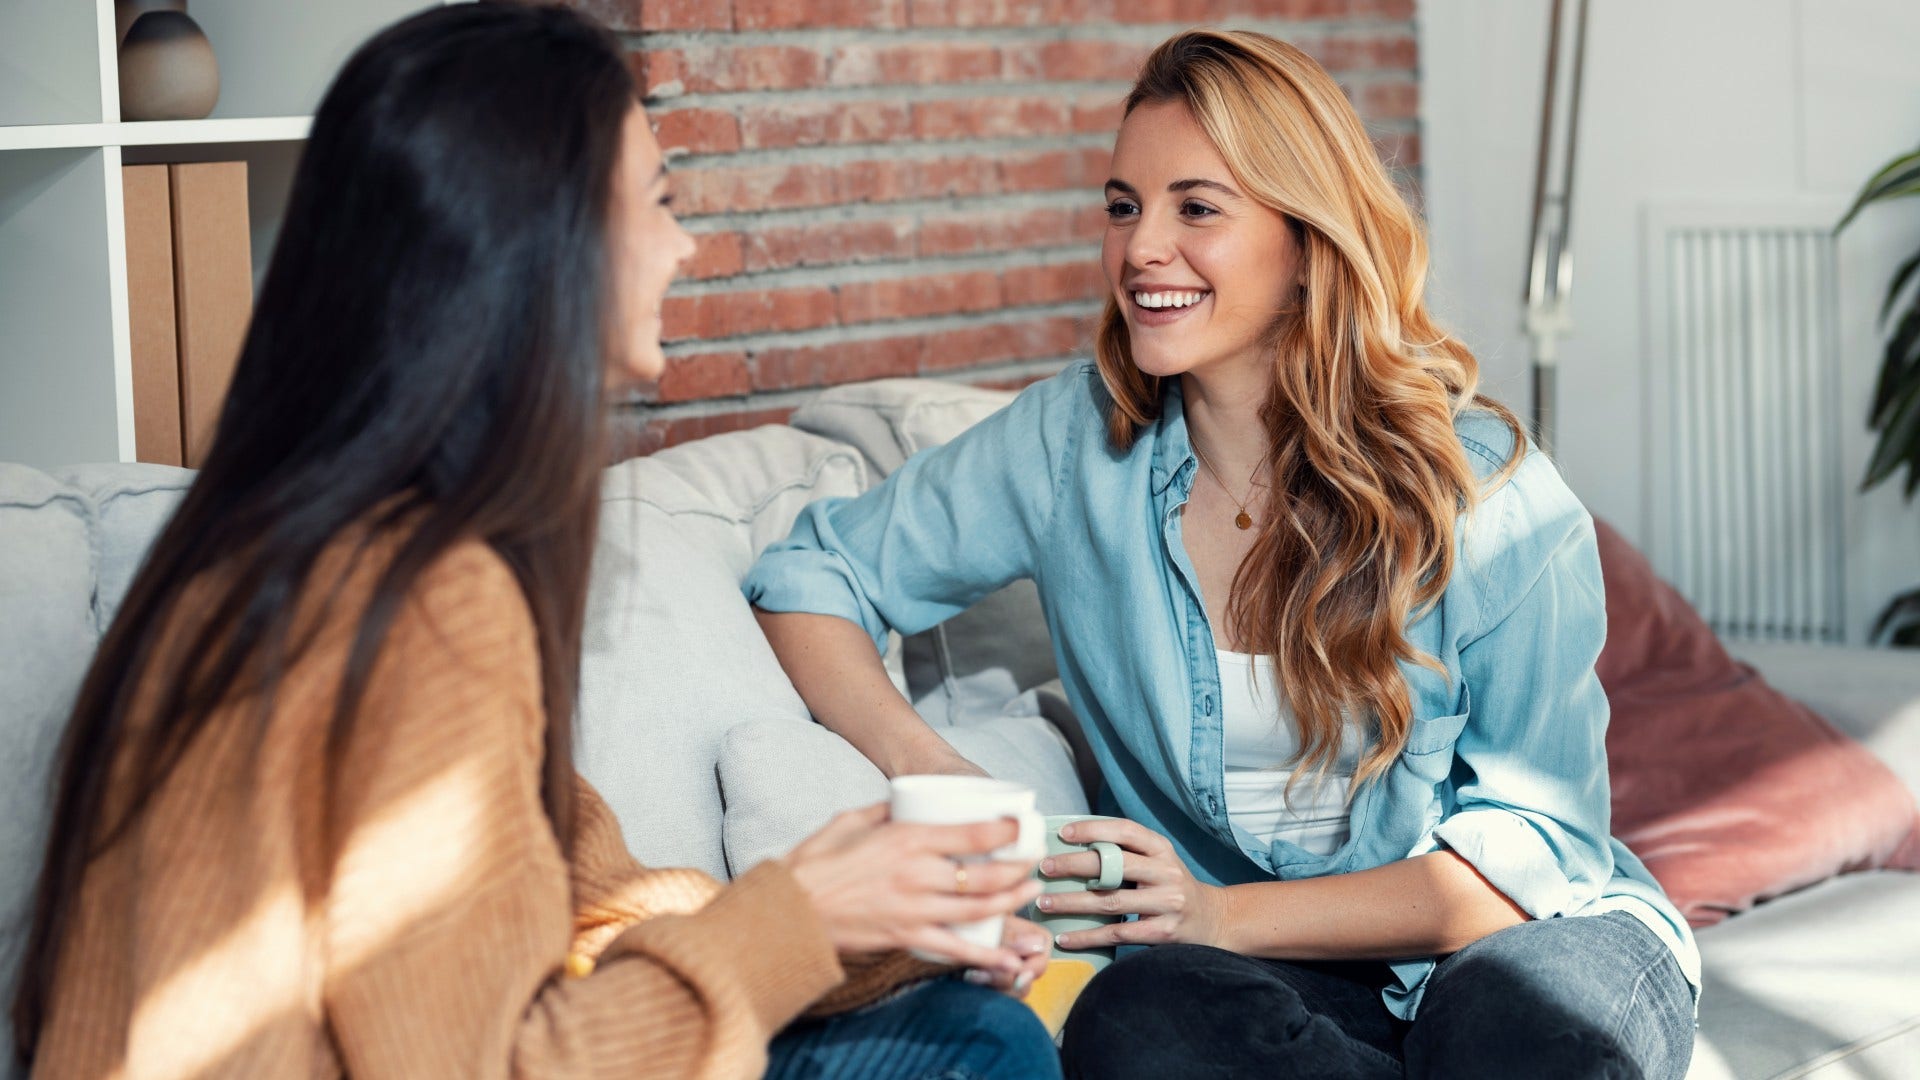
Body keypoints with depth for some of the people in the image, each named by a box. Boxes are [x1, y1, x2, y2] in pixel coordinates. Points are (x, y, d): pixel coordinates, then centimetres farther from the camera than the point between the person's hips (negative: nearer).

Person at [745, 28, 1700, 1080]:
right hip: (1277, 977, 3)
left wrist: (1225, 915, -22)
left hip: (1529, 935, -2)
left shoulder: (1486, 492, -11)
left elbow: (1539, 847, -10)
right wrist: (924, 768, -14)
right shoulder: (1073, 443, -3)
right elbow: (812, 574, 7)